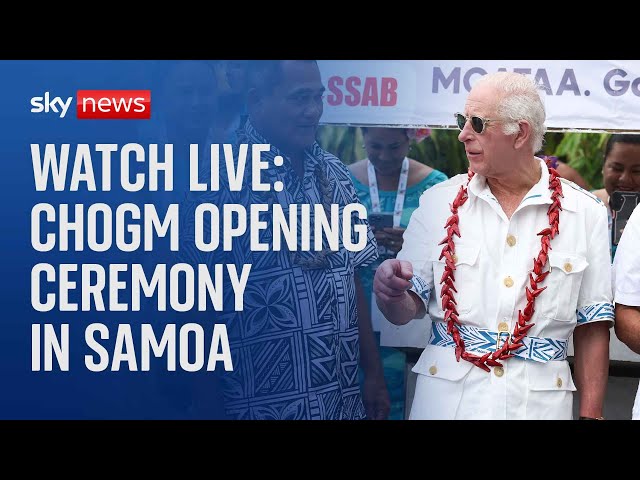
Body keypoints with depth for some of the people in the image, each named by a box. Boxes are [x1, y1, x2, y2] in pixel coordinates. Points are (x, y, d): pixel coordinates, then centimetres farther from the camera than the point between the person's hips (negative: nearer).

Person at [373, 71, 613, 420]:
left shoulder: (584, 212, -1)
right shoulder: (439, 202, 1)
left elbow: (591, 325, 3)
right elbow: (407, 308, 1)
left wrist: (590, 415, -2)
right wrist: (390, 291, -21)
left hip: (540, 400, 0)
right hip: (446, 394, 1)